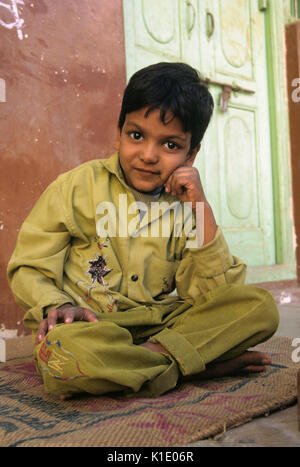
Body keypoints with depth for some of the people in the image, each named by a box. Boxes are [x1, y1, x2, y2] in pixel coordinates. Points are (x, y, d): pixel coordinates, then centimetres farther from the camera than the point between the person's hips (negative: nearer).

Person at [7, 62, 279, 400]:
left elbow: (211, 295, -3)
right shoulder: (75, 188, -1)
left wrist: (202, 208, -10)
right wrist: (57, 305, -20)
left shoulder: (185, 206, 7)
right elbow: (28, 269, 2)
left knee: (260, 305, -14)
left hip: (161, 324, 3)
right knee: (62, 352, -39)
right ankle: (204, 363, -18)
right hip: (90, 325, -2)